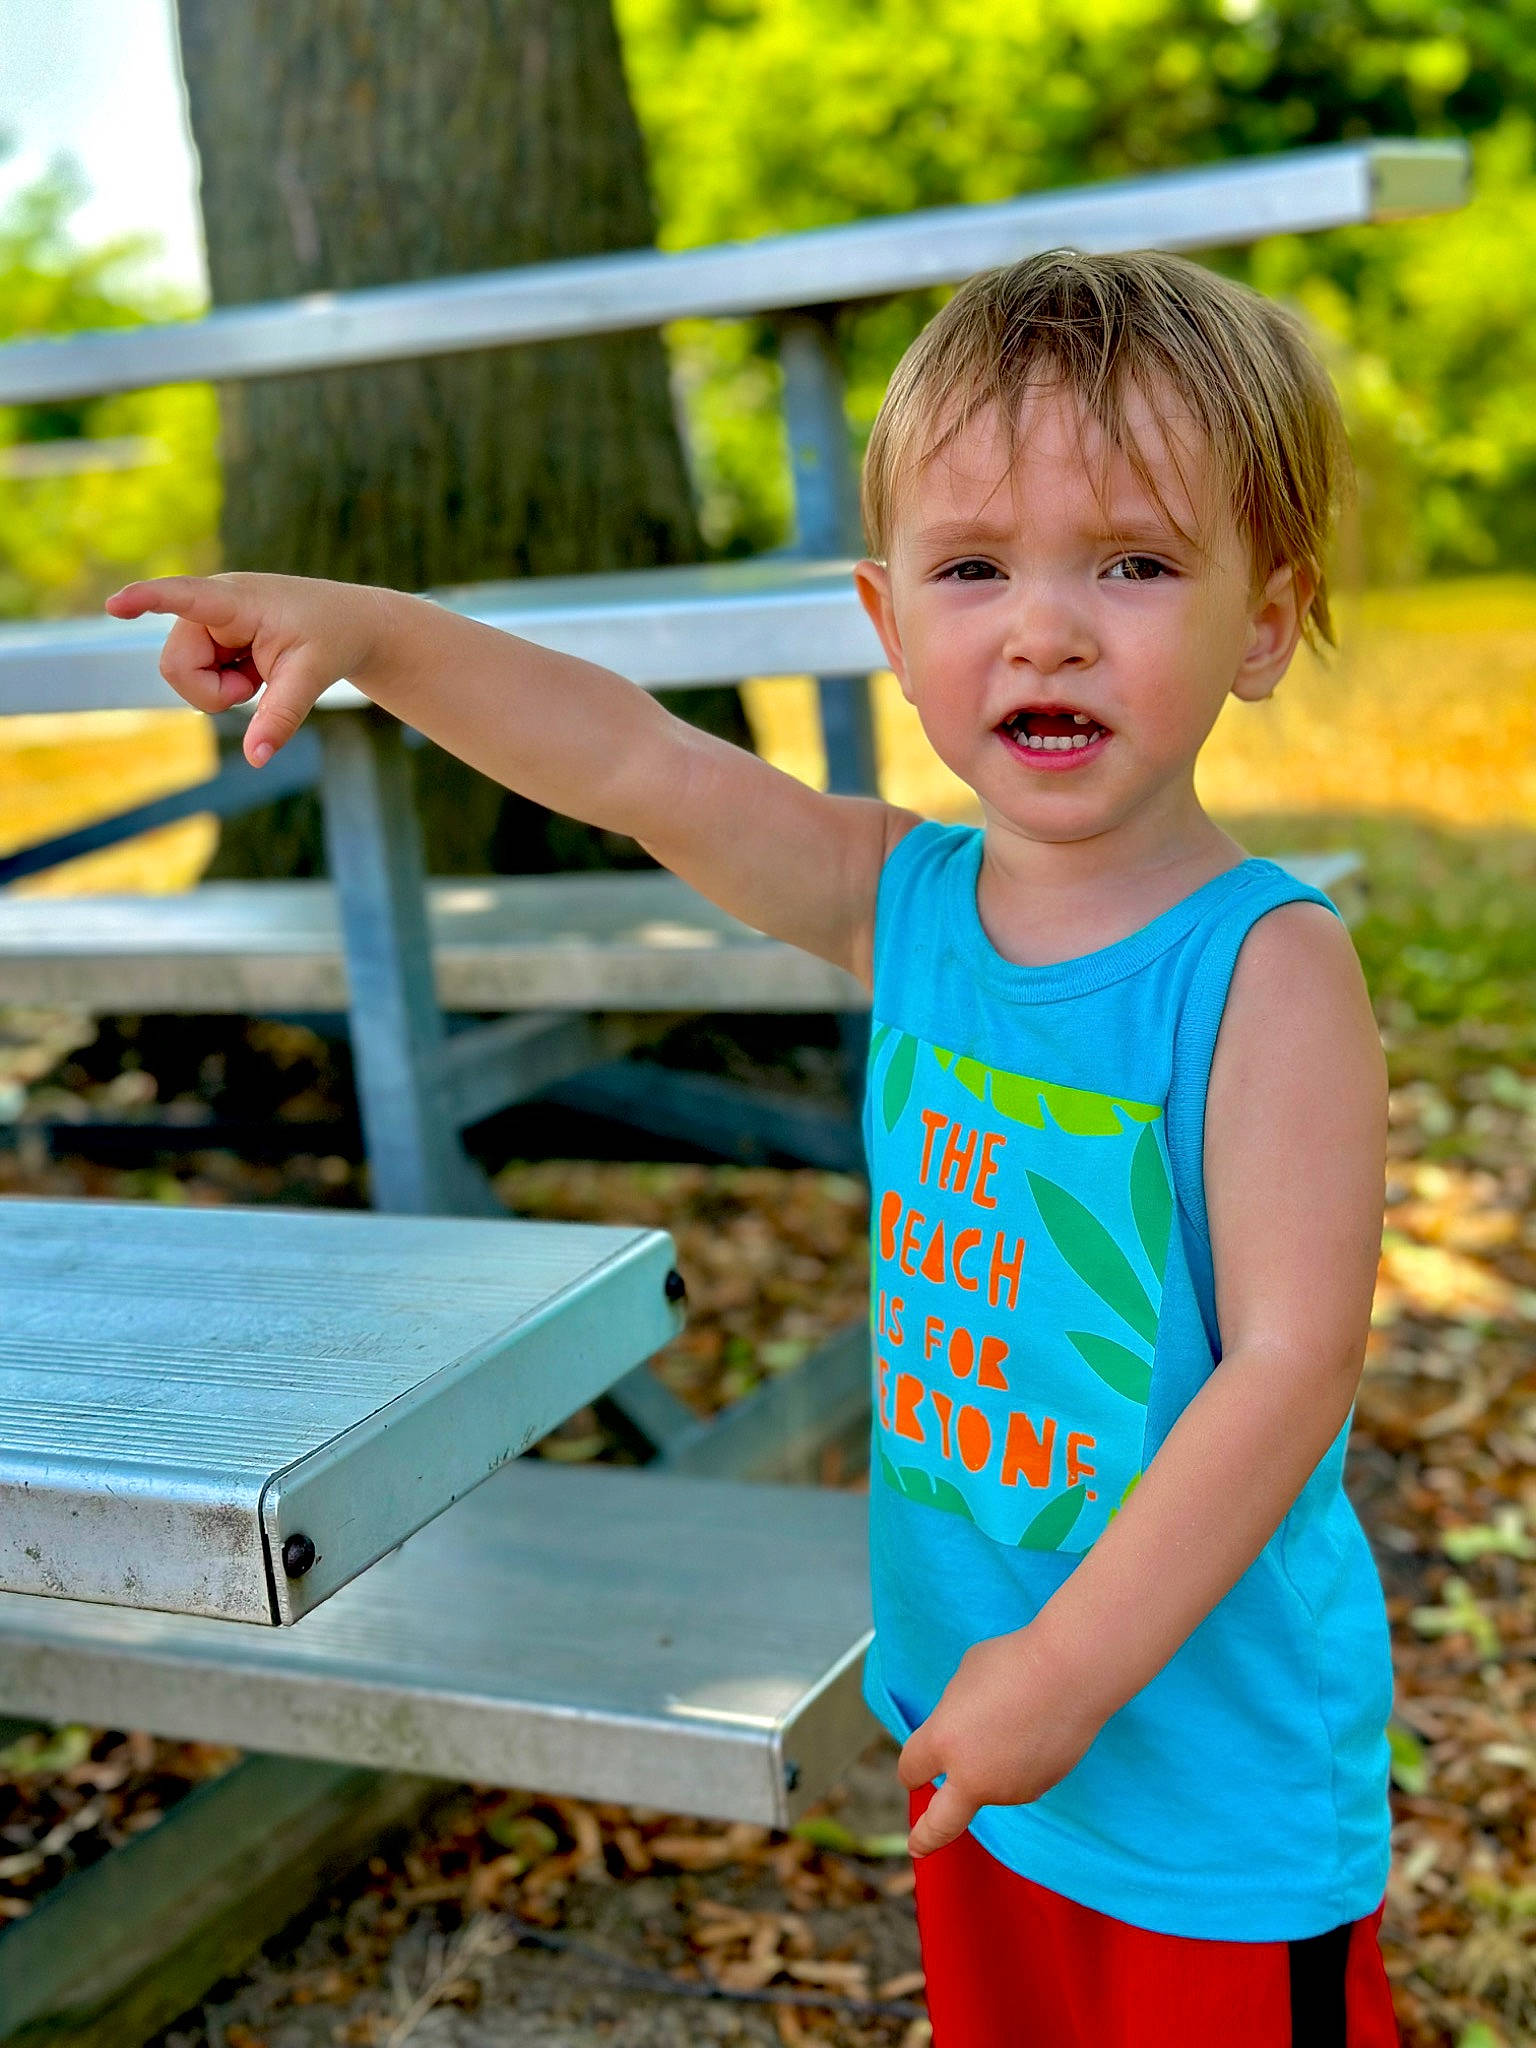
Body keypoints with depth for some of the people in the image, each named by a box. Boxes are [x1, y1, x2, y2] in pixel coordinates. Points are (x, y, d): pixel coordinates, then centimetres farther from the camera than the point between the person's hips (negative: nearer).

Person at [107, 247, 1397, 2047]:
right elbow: (642, 764, -4)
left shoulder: (1268, 968, -22)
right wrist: (368, 631, -15)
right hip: (969, 1709, 6)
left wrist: (1071, 1667, -22)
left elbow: (1290, 1363, -23)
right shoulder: (899, 903, -4)